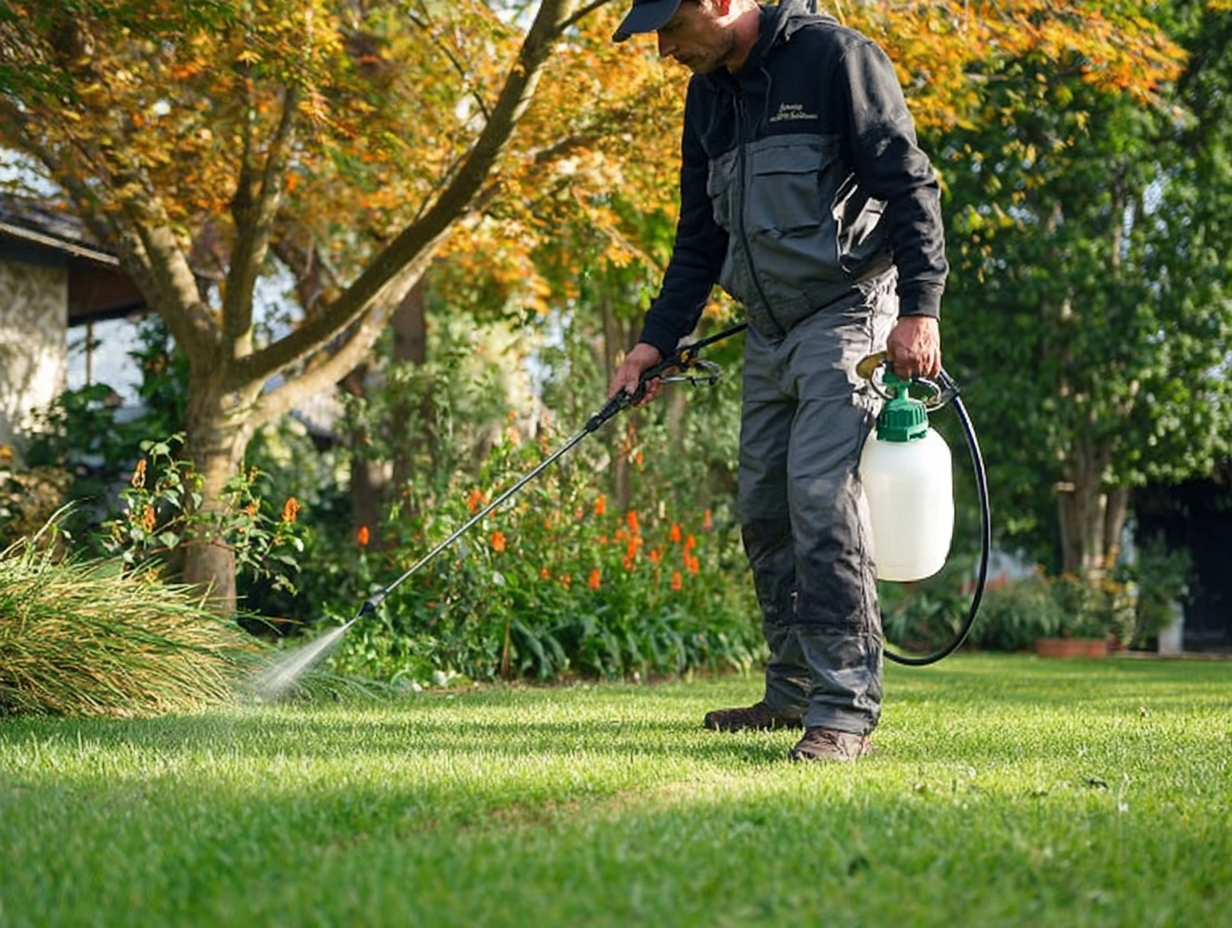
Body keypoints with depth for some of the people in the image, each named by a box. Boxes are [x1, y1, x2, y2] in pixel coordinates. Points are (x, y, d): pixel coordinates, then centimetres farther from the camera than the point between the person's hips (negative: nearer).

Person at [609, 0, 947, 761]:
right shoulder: (708, 95, 14)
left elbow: (910, 183, -13)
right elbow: (700, 239, 20)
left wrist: (920, 307, -22)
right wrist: (657, 341, 13)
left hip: (847, 313, -8)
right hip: (769, 329, 8)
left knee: (820, 494, -18)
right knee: (764, 509, 9)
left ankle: (846, 710, -16)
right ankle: (795, 692, 20)